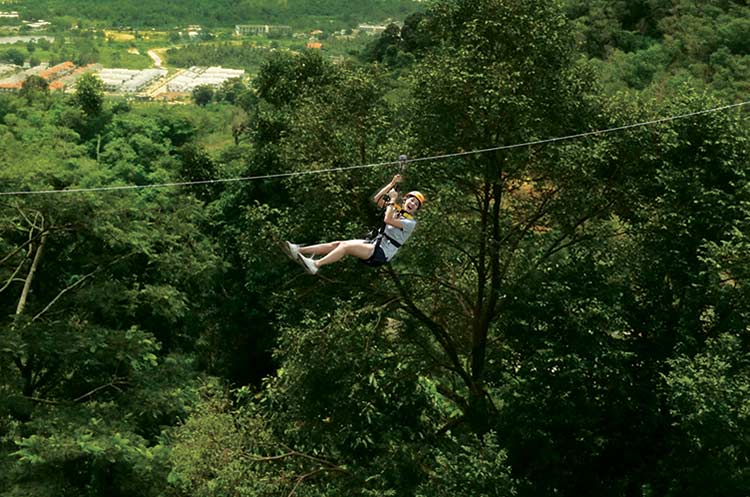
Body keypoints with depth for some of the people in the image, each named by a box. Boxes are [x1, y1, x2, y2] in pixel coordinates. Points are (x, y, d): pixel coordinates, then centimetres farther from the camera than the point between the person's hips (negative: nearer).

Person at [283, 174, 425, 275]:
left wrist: (392, 200, -8)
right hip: (374, 244, 8)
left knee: (346, 246, -26)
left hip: (381, 254, -8)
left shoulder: (411, 222, -7)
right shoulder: (396, 211, 17)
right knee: (338, 243, -8)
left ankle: (316, 265, -39)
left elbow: (387, 220, -21)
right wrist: (392, 183, 10)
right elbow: (377, 199, 16)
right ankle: (299, 250, -16)